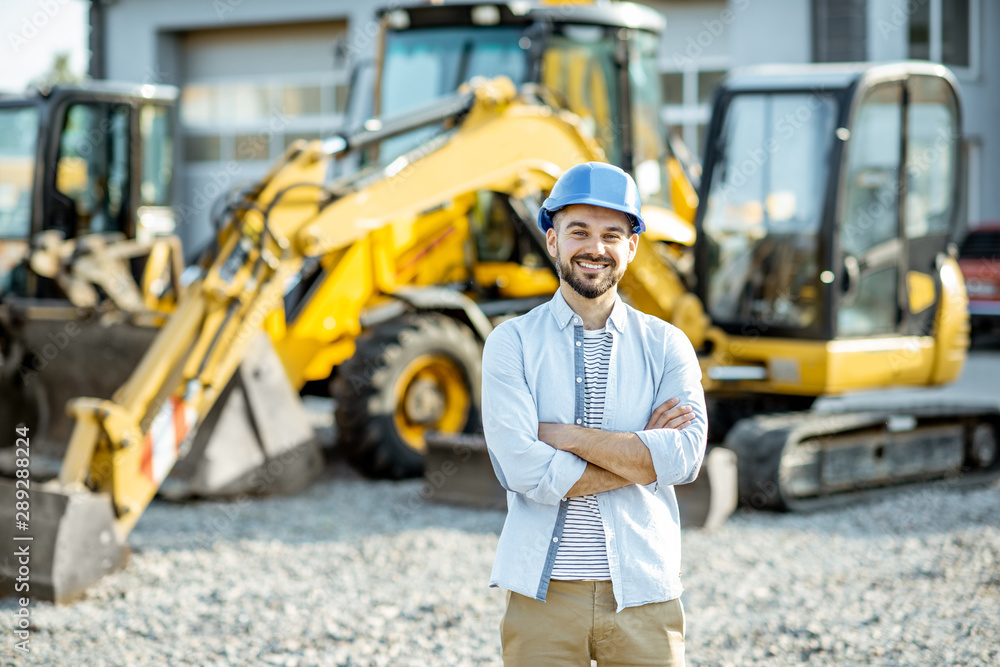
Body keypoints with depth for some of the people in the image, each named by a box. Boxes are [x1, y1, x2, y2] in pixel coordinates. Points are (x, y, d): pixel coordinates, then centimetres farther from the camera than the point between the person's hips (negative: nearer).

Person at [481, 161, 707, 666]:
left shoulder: (666, 346, 6)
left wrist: (562, 434, -12)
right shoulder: (512, 343, 1)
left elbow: (684, 457, -11)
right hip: (542, 594, -1)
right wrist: (640, 453, -9)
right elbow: (525, 471, -12)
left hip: (644, 593, 1)